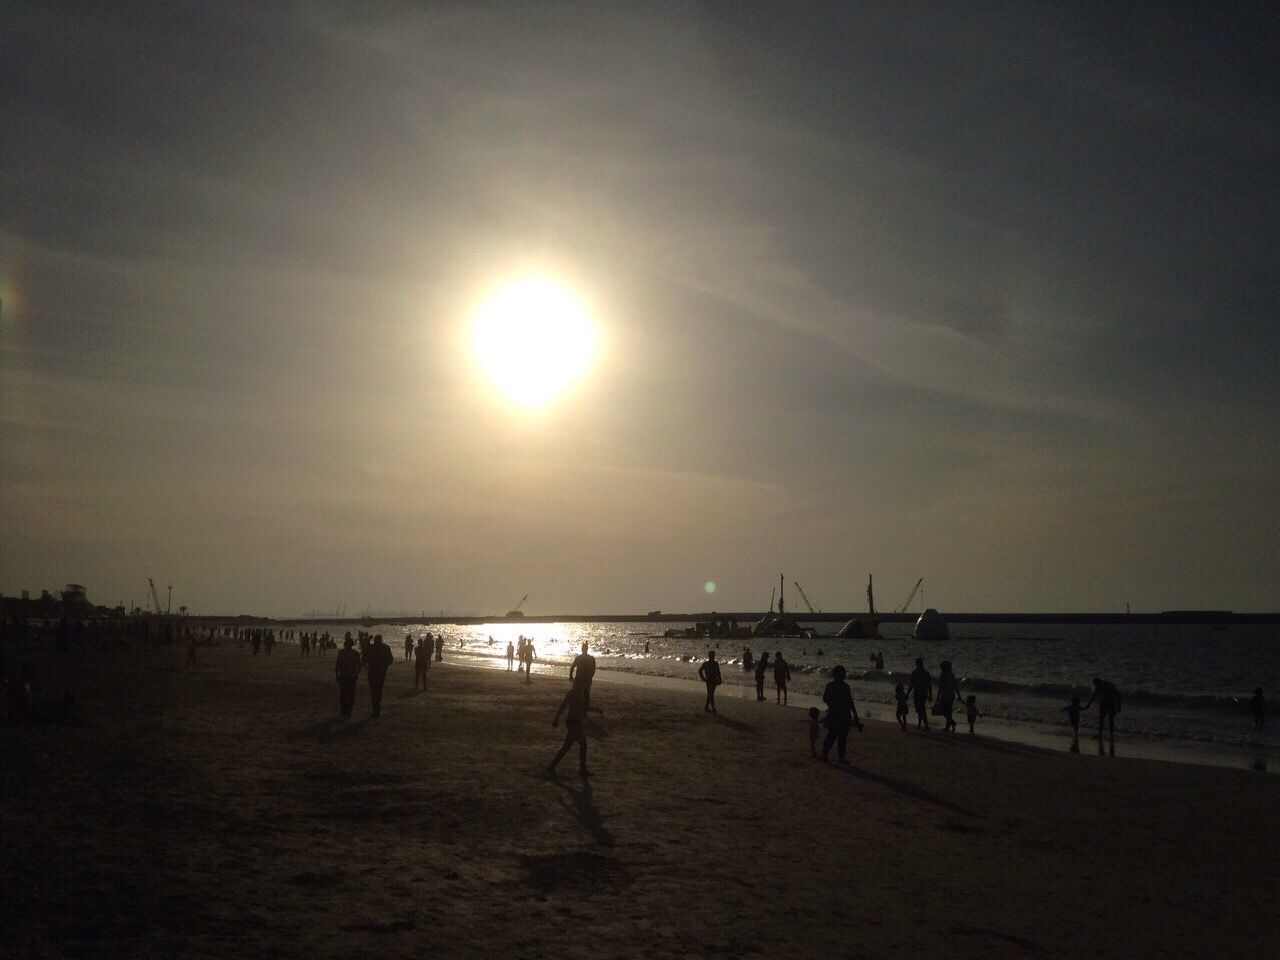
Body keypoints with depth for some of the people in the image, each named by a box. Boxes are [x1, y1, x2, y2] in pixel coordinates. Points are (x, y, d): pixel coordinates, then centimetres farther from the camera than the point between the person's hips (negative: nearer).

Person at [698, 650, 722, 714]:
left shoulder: (716, 663, 4)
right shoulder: (706, 663, -6)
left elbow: (718, 672, 6)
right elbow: (700, 670, -1)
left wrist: (719, 680, -2)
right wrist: (703, 678, -2)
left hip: (714, 681, 5)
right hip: (709, 681, -5)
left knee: (710, 694, 12)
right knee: (711, 695, -6)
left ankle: (706, 708, 23)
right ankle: (713, 710, -8)